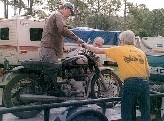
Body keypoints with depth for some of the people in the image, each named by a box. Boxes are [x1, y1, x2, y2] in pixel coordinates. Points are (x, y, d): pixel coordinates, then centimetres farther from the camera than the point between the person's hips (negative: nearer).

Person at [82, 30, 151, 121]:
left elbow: (98, 50, 14)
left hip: (130, 83, -4)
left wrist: (86, 45, 29)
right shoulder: (141, 52, 17)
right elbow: (147, 73, 16)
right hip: (144, 83, 5)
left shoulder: (119, 50, 5)